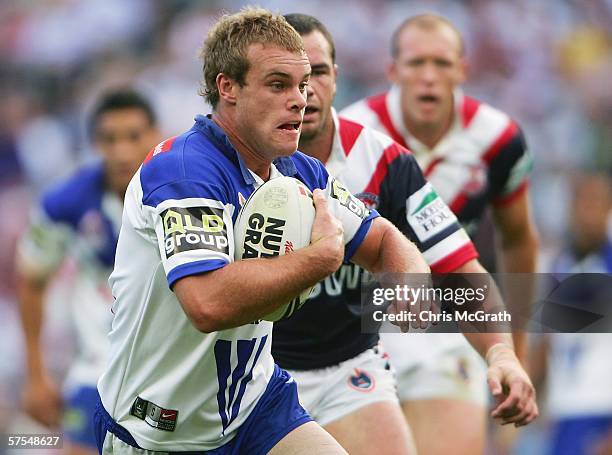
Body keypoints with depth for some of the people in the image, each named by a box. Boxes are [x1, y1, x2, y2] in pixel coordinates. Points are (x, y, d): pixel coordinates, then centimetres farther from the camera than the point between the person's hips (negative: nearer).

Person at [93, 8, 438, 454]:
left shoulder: (301, 172, 1)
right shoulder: (182, 170, -23)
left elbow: (384, 241, 15)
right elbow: (208, 303, -37)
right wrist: (325, 254, -26)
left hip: (256, 402, 6)